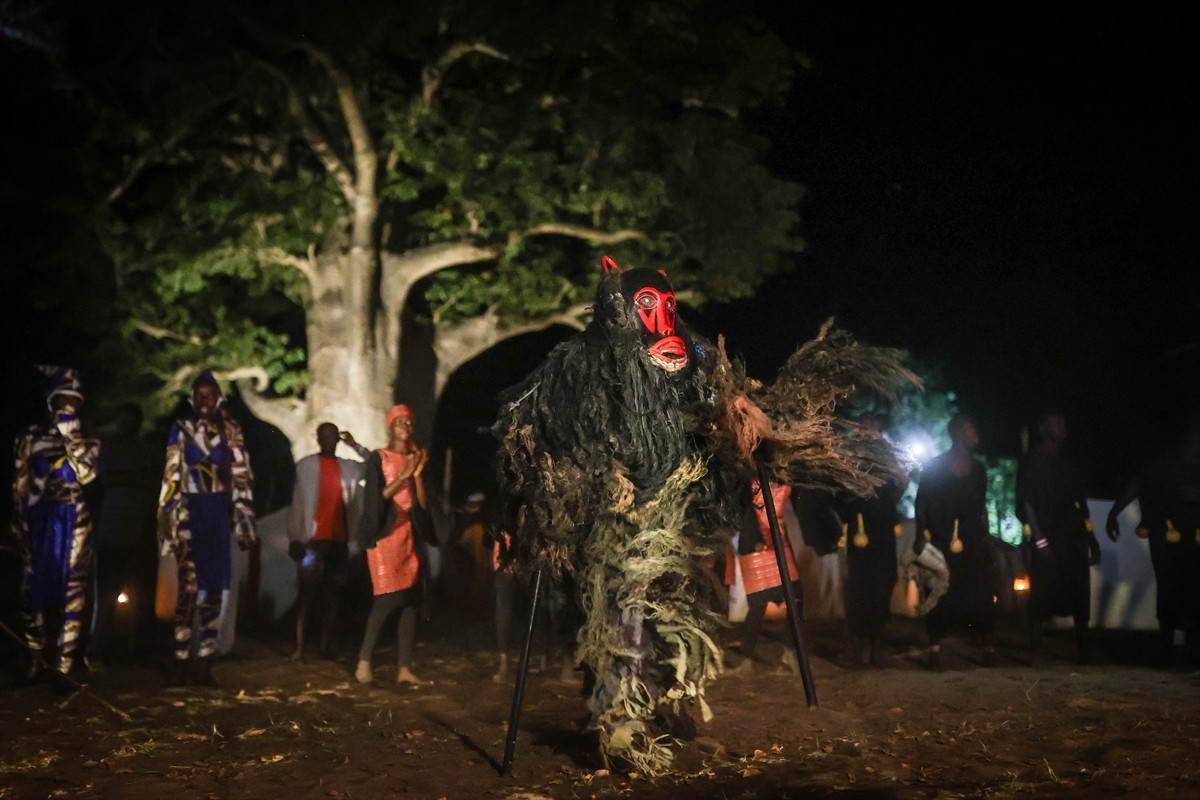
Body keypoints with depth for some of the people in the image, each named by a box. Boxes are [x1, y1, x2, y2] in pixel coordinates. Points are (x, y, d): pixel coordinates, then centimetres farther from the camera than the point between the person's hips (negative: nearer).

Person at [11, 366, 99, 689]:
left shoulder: (88, 441, 10)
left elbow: (85, 472, -11)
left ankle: (64, 665, 0)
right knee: (33, 590, 1)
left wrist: (70, 429, -12)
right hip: (39, 520, 1)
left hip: (73, 520, -1)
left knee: (72, 592, -4)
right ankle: (36, 660, 16)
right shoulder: (30, 437, 10)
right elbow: (20, 487, 7)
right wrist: (20, 528, -1)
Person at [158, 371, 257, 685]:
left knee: (214, 587, 3)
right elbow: (171, 476, 3)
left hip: (218, 512, 2)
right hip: (189, 511, -2)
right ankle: (182, 658, 0)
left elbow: (241, 476, 8)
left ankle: (204, 660, 10)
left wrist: (244, 518, 2)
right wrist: (166, 517, -3)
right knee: (188, 586, -7)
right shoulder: (181, 429, 5)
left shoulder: (230, 430, 9)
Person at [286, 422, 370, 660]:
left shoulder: (348, 467, 11)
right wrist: (295, 538, -8)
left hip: (339, 539, 4)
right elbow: (297, 503, -2)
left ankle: (324, 644, 9)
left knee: (332, 592, 4)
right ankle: (299, 646, -5)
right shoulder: (306, 465, 1)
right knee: (308, 591, -6)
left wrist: (356, 447, 1)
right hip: (313, 538, -4)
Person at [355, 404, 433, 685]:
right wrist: (403, 475, -13)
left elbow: (423, 503, 6)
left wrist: (417, 475, -8)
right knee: (388, 598, -15)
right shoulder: (378, 458, 2)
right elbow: (376, 497, -9)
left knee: (411, 600, -2)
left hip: (410, 534, 4)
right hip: (385, 533, -4)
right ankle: (364, 661, -8)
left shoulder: (417, 458, 13)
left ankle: (404, 667, -1)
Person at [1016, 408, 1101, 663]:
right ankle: (1034, 649, 2)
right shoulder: (1032, 461, 1)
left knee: (1080, 593, 2)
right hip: (1045, 537, -5)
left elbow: (1081, 502, 18)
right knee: (1042, 593, -4)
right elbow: (1026, 502, -6)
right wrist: (1038, 538, -15)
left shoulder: (1068, 462, 18)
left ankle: (1083, 649, 7)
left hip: (1072, 536, 5)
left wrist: (1091, 538, 14)